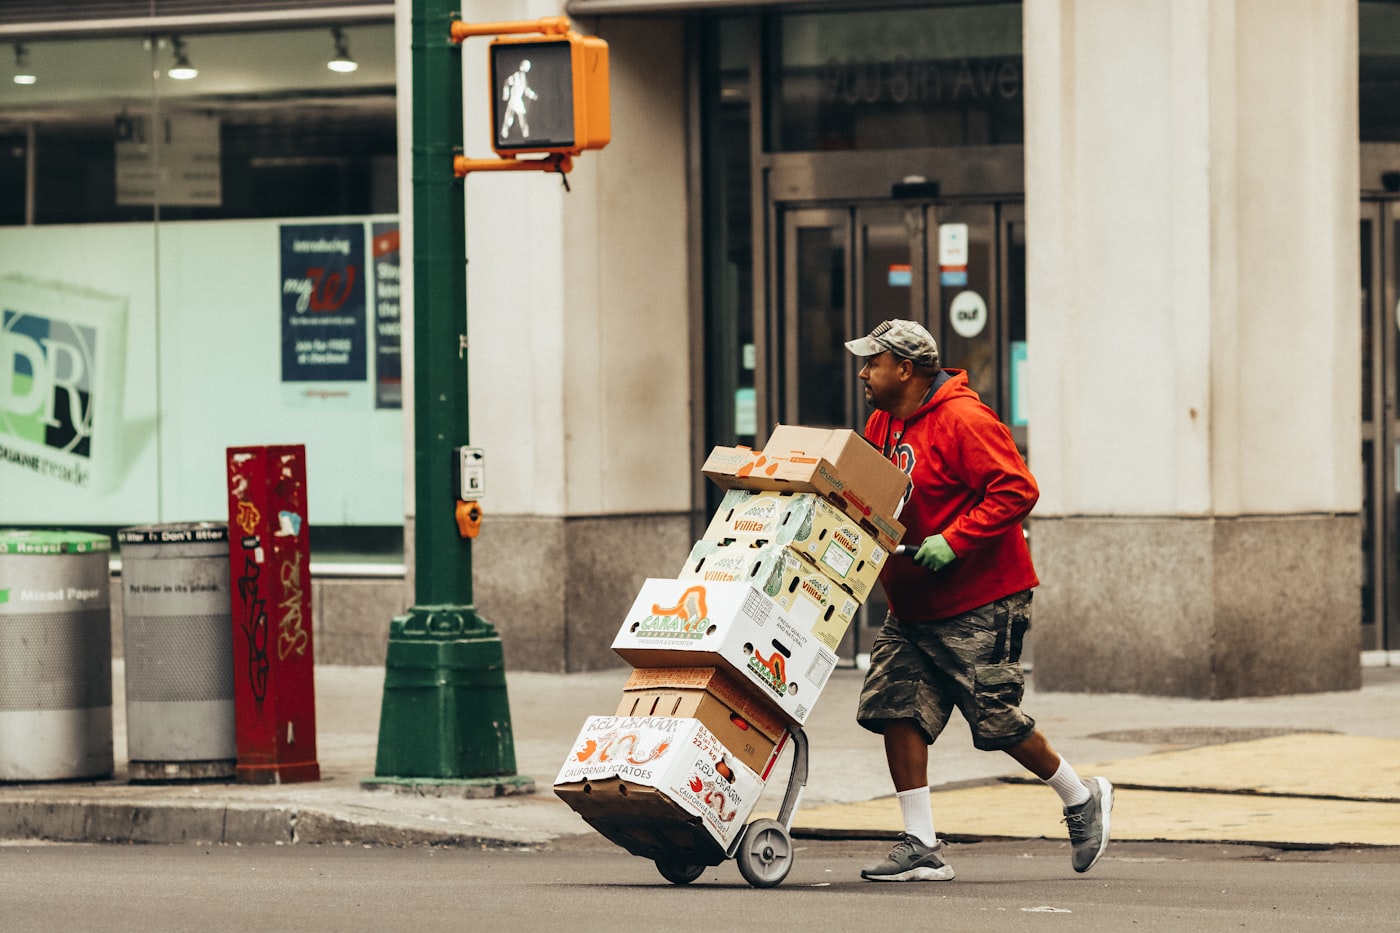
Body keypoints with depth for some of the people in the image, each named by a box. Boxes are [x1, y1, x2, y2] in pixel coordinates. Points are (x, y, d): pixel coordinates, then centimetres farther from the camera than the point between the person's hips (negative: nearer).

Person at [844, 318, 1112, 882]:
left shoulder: (961, 420, -17)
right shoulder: (882, 424, 11)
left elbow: (1017, 490, -23)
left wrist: (953, 542, -25)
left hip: (979, 605, -8)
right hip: (912, 610, 8)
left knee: (996, 721, -3)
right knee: (896, 707, -5)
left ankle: (1082, 799, 21)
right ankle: (922, 849, -4)